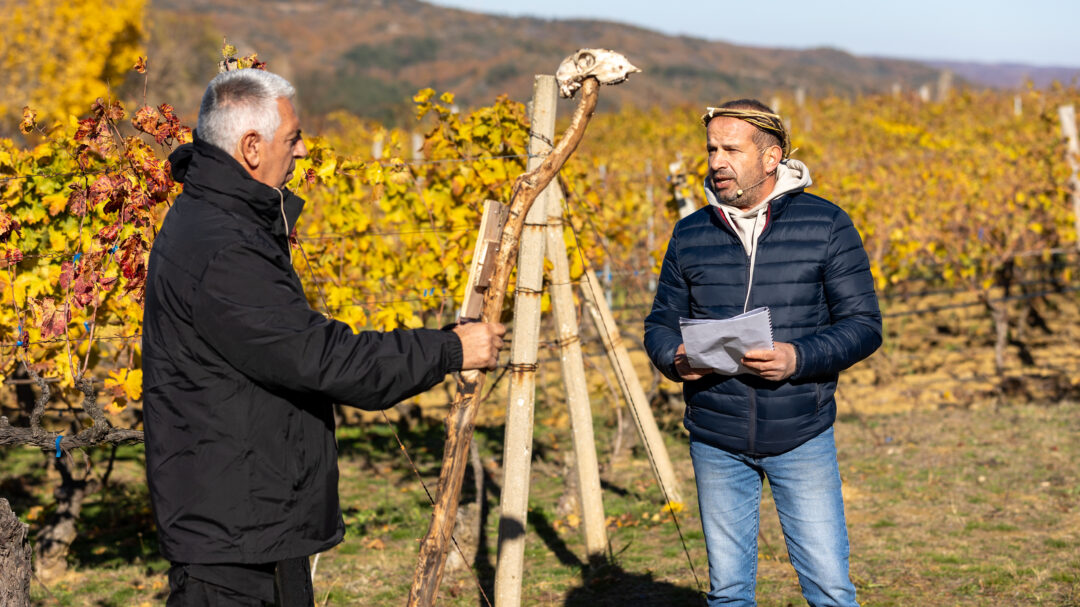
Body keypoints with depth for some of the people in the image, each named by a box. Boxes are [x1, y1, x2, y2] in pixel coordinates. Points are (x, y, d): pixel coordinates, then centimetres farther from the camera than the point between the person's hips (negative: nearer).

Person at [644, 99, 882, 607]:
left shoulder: (826, 225, -3)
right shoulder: (690, 234, 5)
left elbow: (863, 326, -5)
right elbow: (661, 324, 11)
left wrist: (799, 358, -22)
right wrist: (674, 358, -13)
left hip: (802, 437, -2)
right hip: (717, 441, 3)